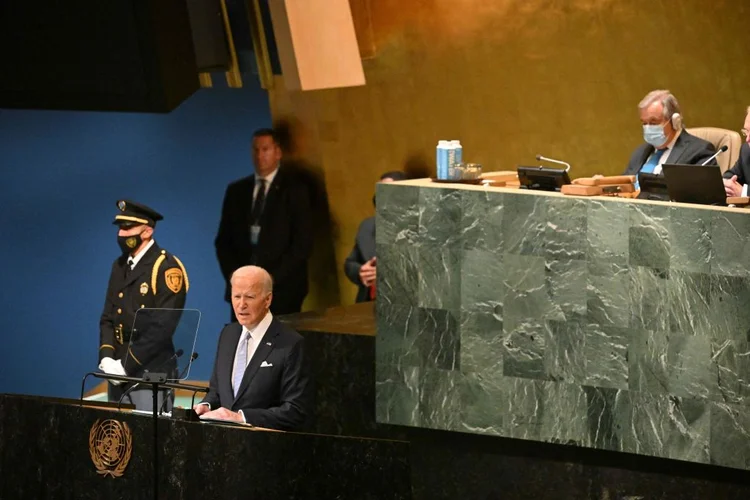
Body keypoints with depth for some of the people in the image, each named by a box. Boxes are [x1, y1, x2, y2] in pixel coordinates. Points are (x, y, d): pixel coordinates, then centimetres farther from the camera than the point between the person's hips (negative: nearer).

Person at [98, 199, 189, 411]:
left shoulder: (167, 268, -10)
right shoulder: (120, 266, 14)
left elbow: (162, 327, -16)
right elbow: (107, 318, 15)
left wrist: (127, 364, -17)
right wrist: (106, 358, -2)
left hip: (151, 372, -7)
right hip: (119, 376, 7)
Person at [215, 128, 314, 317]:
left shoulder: (295, 189, 2)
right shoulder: (236, 190, 15)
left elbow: (302, 244, -4)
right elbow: (223, 240, 15)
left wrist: (272, 278, -11)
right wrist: (233, 276, -1)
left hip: (282, 290, -3)